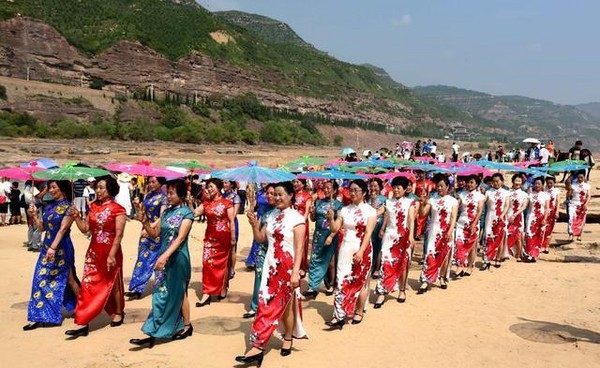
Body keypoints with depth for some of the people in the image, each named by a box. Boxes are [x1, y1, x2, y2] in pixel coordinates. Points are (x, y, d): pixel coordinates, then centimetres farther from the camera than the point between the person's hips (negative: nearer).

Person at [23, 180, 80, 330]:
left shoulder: (68, 207, -11)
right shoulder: (48, 207, 10)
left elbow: (63, 229, -19)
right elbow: (42, 227, 12)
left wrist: (53, 247, -26)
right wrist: (34, 215, -1)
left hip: (61, 248, -7)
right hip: (47, 247, 8)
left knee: (69, 279, 1)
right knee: (42, 278, 8)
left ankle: (81, 307, 16)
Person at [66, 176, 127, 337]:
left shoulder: (117, 209, -13)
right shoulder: (93, 206, 6)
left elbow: (119, 234, -16)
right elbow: (85, 229, 7)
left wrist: (112, 255, -20)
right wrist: (76, 217, -9)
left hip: (110, 252, -5)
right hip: (93, 251, 6)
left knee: (112, 283, 10)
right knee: (88, 285, 2)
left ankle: (118, 313, 32)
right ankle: (83, 323, 4)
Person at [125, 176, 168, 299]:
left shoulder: (163, 197, -9)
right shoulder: (148, 195, 10)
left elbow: (162, 218, -17)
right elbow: (140, 212, 14)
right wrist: (137, 205, -7)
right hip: (146, 231, 6)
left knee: (157, 260, -1)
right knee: (142, 259, 7)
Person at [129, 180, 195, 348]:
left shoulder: (187, 213, -10)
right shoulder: (165, 211, 8)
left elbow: (180, 238, -20)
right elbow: (154, 234, 8)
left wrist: (165, 256, -30)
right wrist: (144, 221, -9)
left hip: (178, 257, -6)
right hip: (164, 256, 6)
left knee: (178, 292, 4)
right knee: (161, 292, 9)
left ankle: (187, 326, 20)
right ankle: (154, 332, 16)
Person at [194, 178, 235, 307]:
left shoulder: (227, 203, -7)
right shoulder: (206, 203, 6)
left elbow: (231, 221, -8)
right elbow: (194, 213, -2)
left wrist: (233, 238, -10)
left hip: (223, 237, -4)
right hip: (210, 237, 4)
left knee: (222, 263, 9)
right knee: (207, 262, -3)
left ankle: (223, 289, 27)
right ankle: (206, 293, 0)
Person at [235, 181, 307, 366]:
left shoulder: (297, 218, -10)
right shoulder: (271, 215, 9)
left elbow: (299, 248, -14)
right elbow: (260, 239, 11)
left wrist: (295, 272, -19)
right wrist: (254, 224, -6)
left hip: (287, 267, -6)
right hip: (270, 265, 6)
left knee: (285, 305, 3)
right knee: (265, 303, 5)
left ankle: (288, 339, 19)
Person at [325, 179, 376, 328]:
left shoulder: (370, 210, -6)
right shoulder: (345, 210, 6)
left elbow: (368, 233, -14)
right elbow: (335, 229, 4)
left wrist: (361, 251, -23)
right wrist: (331, 218, -15)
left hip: (362, 250, -3)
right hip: (345, 249, 4)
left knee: (360, 282, 7)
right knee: (342, 281, -1)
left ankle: (359, 312, 24)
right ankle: (339, 316, 0)